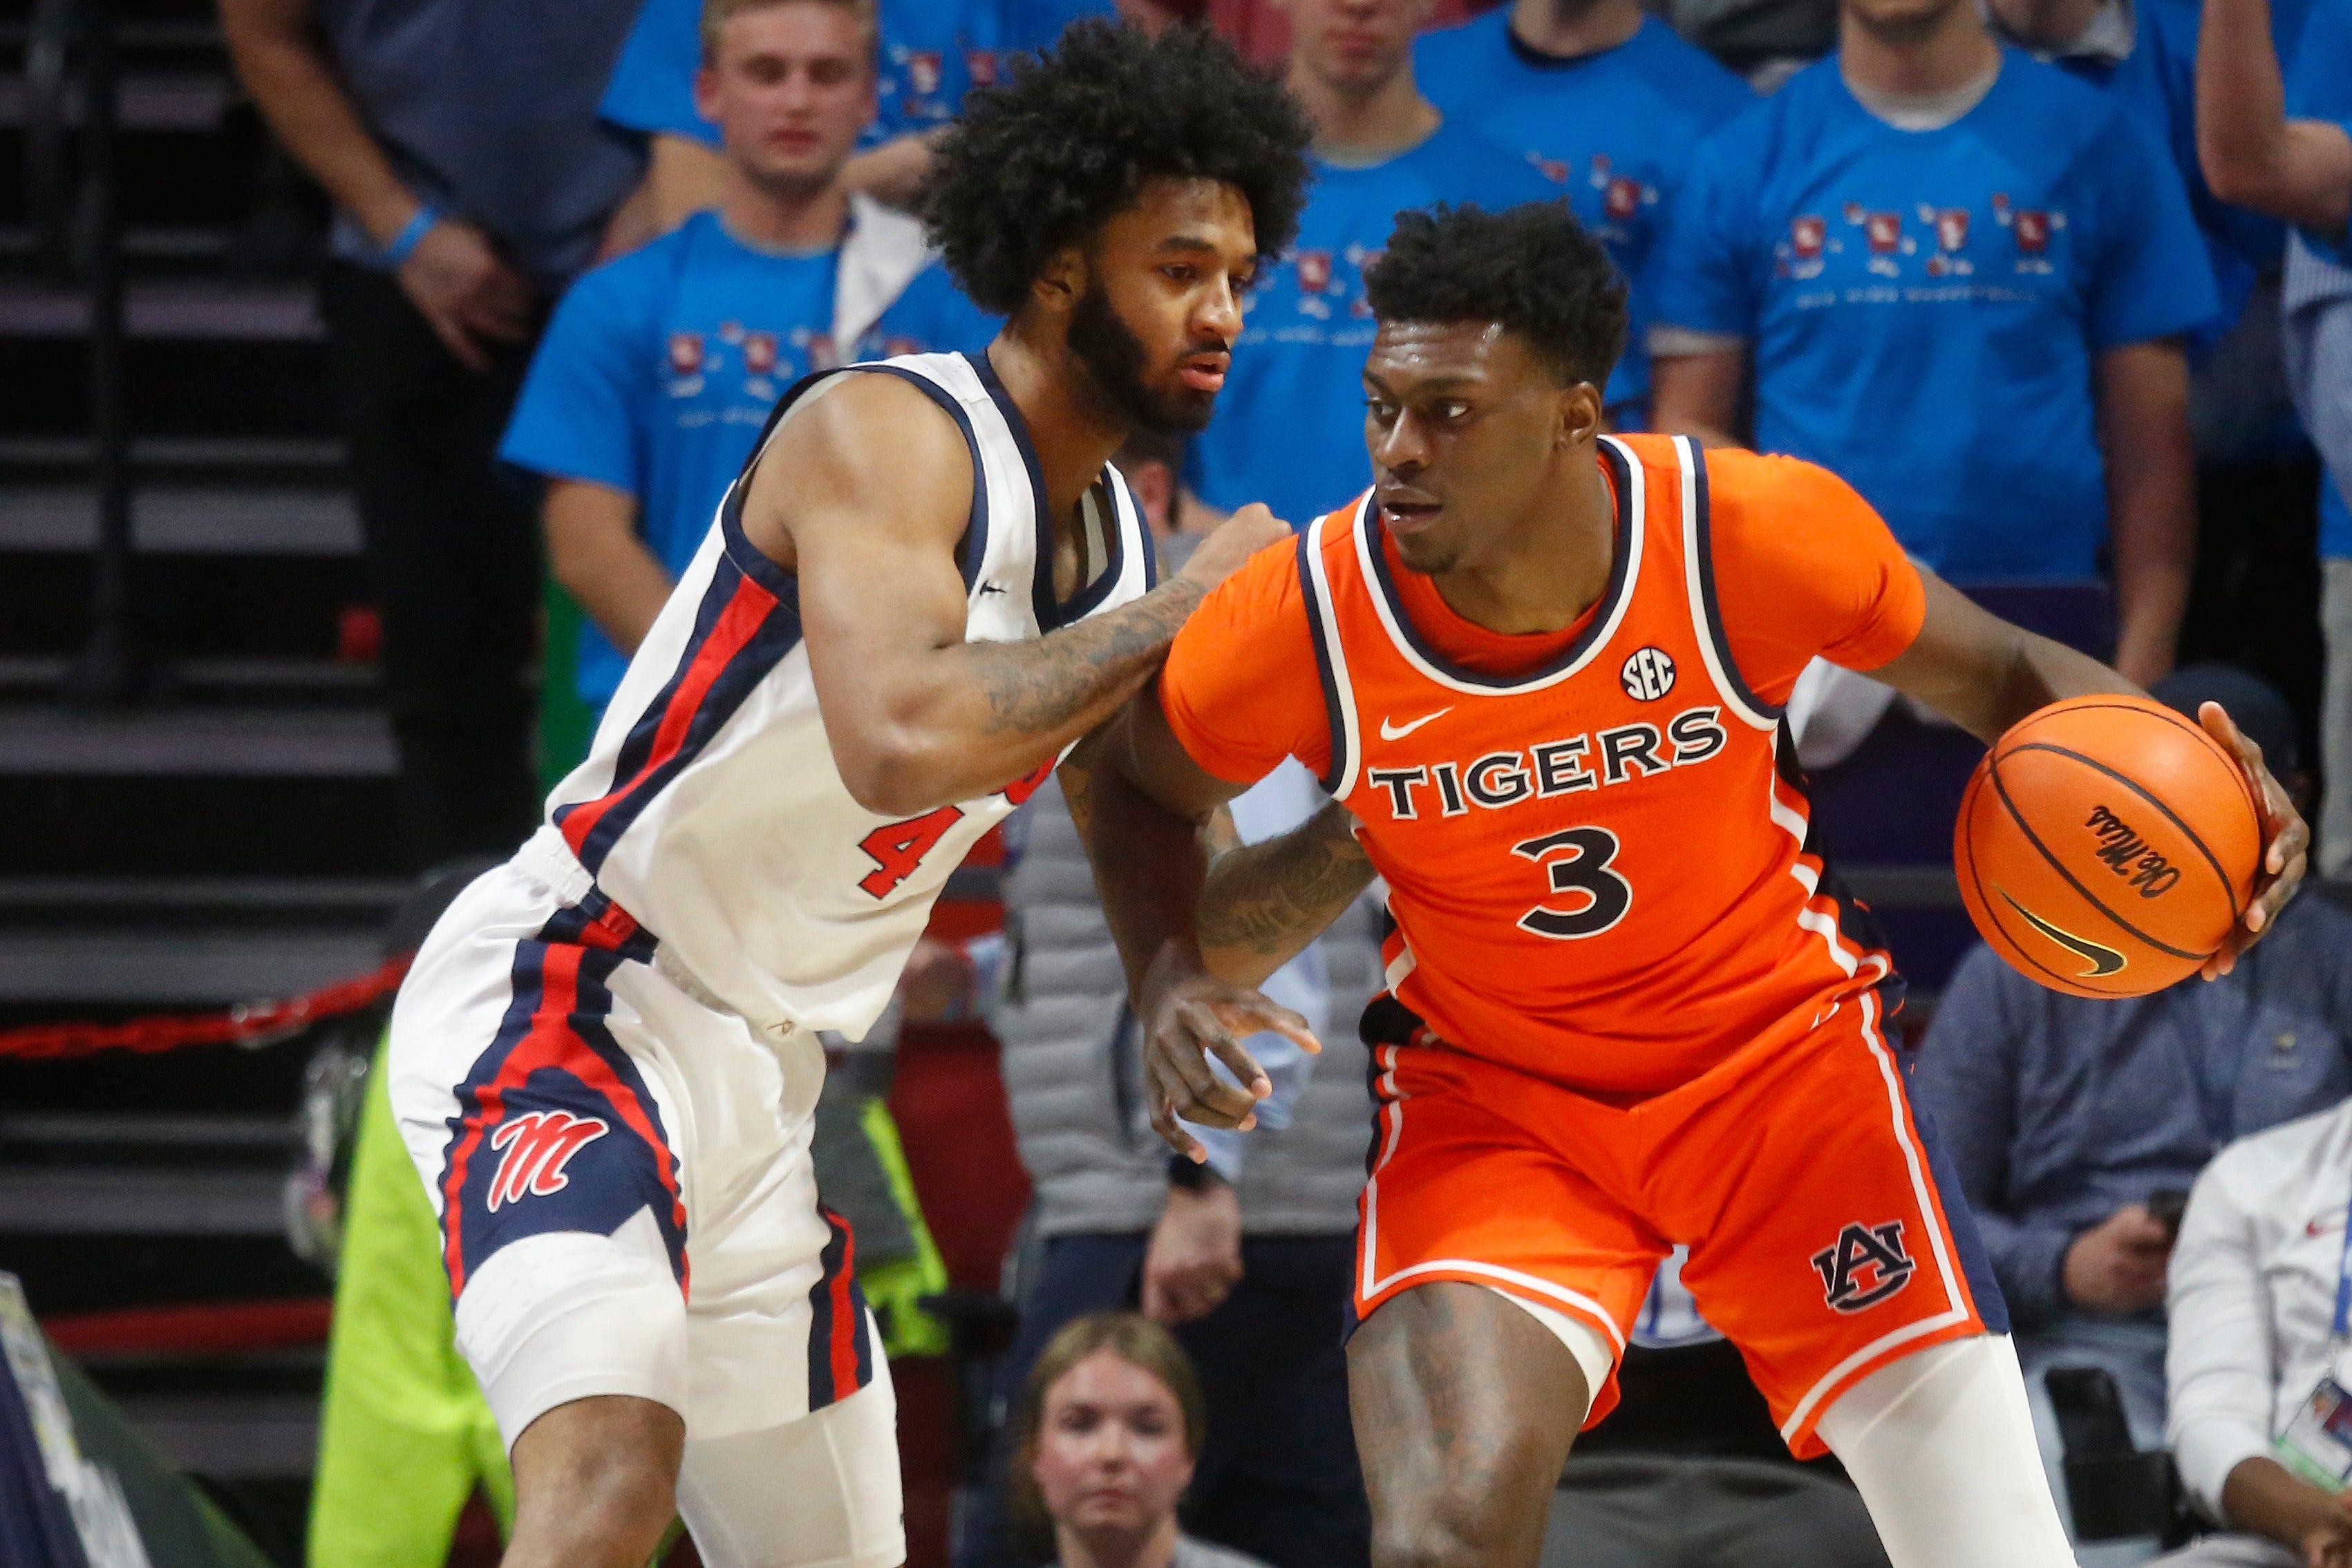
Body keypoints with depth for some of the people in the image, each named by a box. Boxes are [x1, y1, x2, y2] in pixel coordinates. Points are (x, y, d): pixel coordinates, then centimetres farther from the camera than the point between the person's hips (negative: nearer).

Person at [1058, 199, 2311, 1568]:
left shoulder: (1759, 531, -22)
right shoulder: (1300, 622, -20)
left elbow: (2001, 675, -4)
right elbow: (1139, 785, 3)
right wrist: (1171, 984, -14)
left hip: (1780, 1045, 0)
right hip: (1486, 1090, 0)